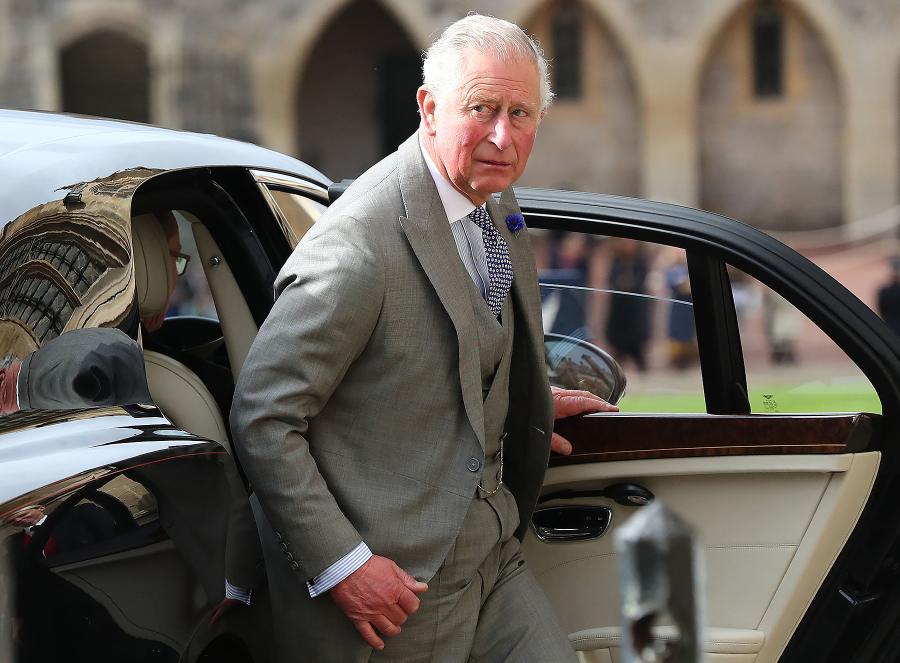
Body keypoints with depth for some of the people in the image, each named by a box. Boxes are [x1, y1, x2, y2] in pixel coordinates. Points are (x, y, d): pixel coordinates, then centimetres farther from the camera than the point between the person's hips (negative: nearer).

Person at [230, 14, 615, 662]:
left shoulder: (498, 210, 7)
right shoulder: (359, 245, -22)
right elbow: (262, 417, -20)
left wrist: (531, 407, 16)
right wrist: (341, 565, -22)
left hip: (491, 553, 8)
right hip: (399, 583, -8)